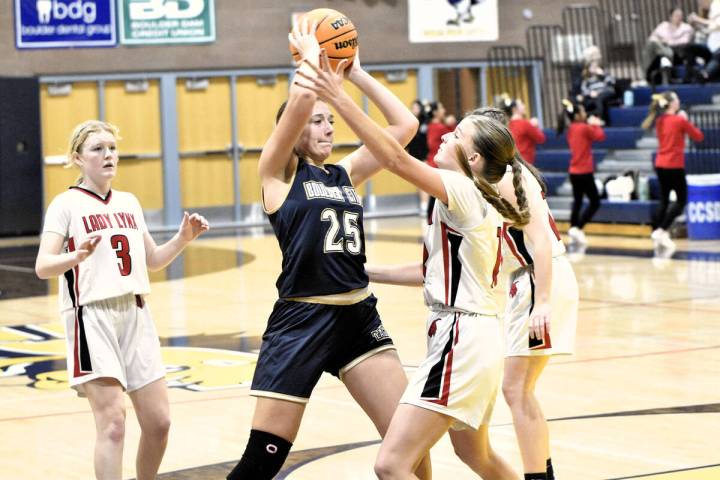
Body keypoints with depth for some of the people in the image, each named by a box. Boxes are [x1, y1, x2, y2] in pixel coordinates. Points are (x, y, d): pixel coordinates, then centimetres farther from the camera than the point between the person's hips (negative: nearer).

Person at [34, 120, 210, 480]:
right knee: (113, 423, -15)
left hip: (135, 315, 6)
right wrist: (76, 256, -35)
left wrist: (183, 238, 6)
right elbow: (43, 266, -15)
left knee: (158, 421, 6)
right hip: (92, 317, -6)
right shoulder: (67, 204, -5)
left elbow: (153, 261, 23)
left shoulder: (129, 203, 14)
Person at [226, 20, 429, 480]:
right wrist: (310, 53, -1)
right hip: (301, 320, -5)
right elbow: (300, 100, -18)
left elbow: (405, 124, 9)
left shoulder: (346, 173, 13)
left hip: (360, 316, 5)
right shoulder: (278, 171, -2)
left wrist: (357, 73, 9)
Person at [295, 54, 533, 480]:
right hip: (477, 336, 11)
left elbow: (397, 158, -24)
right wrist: (368, 273, 22)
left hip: (460, 341, -11)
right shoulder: (479, 204, 14)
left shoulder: (463, 192, -12)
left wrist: (340, 99, -26)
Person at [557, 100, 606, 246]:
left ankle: (574, 230, 12)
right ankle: (577, 229, -9)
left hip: (574, 172, 8)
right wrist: (596, 124, 8)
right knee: (595, 202, 0)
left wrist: (591, 125, 8)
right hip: (584, 172, -8)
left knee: (577, 202, 14)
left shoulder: (571, 130, 8)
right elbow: (600, 136, -5)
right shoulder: (584, 128, -15)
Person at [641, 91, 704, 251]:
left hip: (660, 164, 7)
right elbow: (699, 136, -3)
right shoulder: (680, 120, -12)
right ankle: (661, 231, -10)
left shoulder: (660, 121, 7)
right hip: (674, 165, -7)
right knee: (681, 200, 1)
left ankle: (658, 235, 9)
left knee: (664, 201, 13)